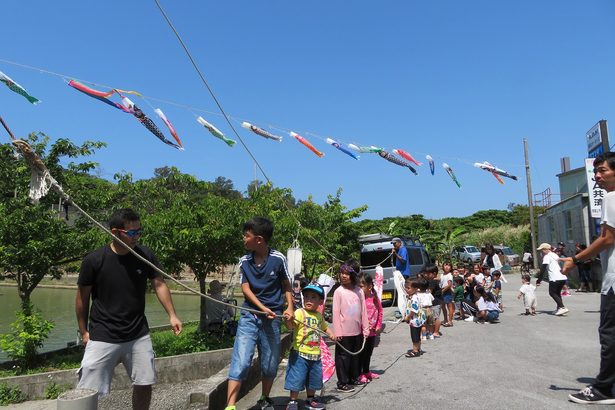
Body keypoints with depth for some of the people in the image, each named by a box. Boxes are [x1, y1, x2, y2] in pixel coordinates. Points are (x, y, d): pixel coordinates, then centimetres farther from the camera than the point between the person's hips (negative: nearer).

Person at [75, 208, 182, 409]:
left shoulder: (145, 255, -6)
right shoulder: (94, 260, -13)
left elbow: (159, 285, 1)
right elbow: (82, 298, -2)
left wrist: (172, 315, -7)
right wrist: (84, 331, 2)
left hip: (139, 335, 3)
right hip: (102, 337, -3)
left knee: (144, 384, 11)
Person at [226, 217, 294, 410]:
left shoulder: (278, 259, -6)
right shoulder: (244, 261, 1)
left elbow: (286, 286, 4)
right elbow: (246, 288, -4)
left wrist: (289, 308, -10)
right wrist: (263, 308, -18)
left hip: (272, 318, -1)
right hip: (249, 316, 1)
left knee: (270, 365, 10)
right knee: (240, 362, -10)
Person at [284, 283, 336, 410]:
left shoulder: (319, 315, 7)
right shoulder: (300, 312, -13)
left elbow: (324, 327, 26)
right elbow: (291, 326, -29)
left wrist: (331, 334, 8)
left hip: (315, 354, 6)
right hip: (300, 353, -6)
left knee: (314, 379, 18)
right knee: (297, 378, -2)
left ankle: (310, 400, 38)